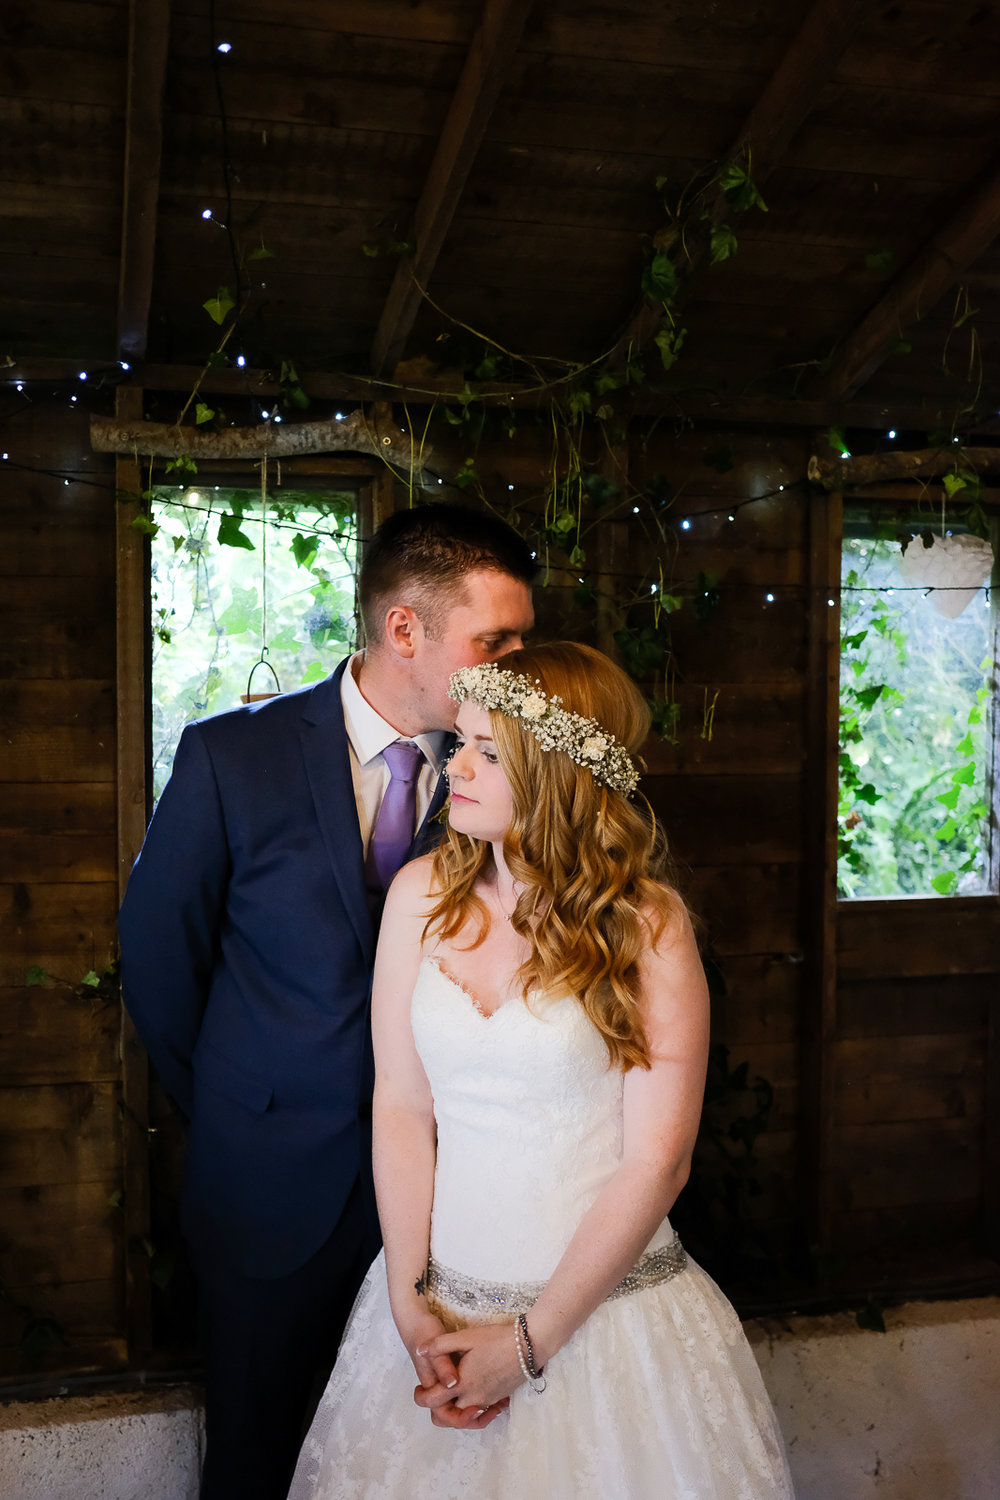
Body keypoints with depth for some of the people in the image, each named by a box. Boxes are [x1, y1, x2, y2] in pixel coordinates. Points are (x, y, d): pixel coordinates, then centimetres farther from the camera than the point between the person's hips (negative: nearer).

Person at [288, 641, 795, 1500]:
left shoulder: (647, 923, -13)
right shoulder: (423, 895, -3)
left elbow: (657, 1164, -13)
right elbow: (401, 1105, -2)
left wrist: (530, 1340, -11)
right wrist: (410, 1303, -7)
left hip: (605, 1304, -3)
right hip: (439, 1301, 3)